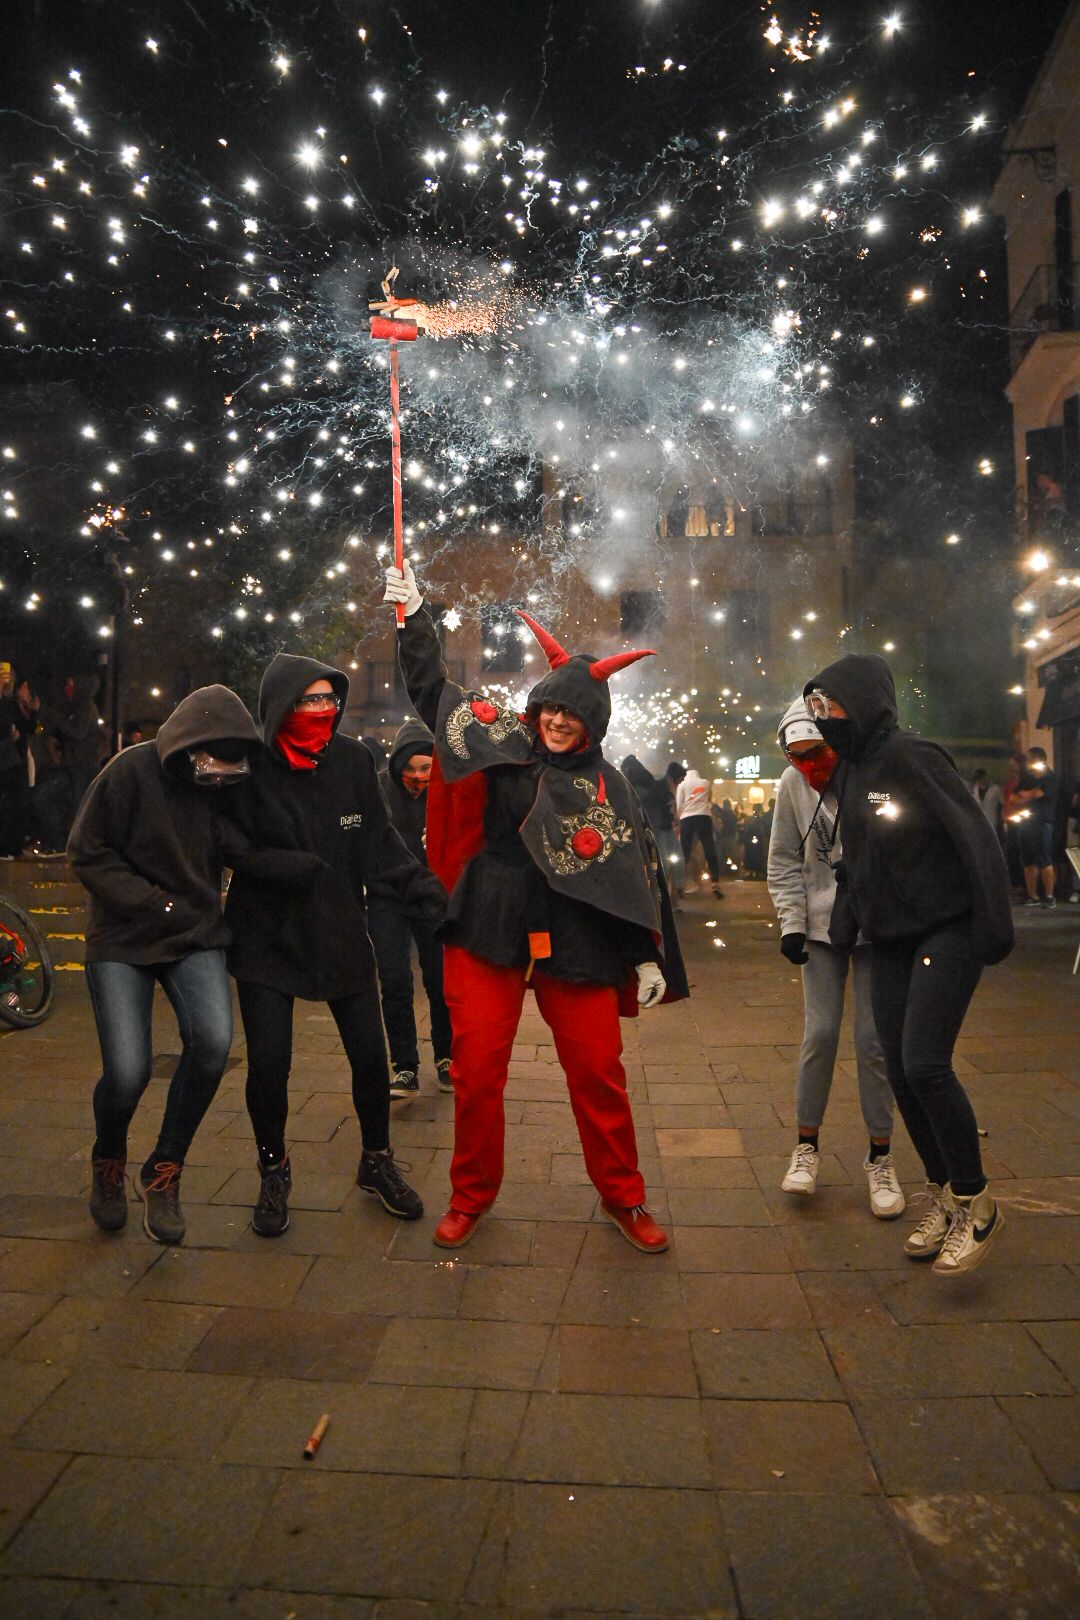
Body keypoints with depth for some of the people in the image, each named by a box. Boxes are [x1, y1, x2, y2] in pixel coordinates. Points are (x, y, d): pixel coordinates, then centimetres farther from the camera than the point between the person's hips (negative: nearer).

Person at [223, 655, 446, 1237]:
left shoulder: (353, 759, -5)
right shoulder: (251, 769, -13)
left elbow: (380, 841, 1)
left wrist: (430, 893, -4)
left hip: (342, 934, 3)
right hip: (267, 938, -2)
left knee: (370, 1056, 6)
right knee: (267, 1066, -2)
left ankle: (377, 1162, 31)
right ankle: (273, 1172, 27)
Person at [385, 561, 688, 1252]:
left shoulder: (608, 785, 5)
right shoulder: (504, 743, 3)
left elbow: (638, 873, 7)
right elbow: (433, 688, 6)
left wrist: (649, 957, 4)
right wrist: (413, 616, -1)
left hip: (574, 943, 1)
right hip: (489, 934, 0)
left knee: (600, 1073, 5)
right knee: (476, 1071, 5)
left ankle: (623, 1196, 26)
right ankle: (472, 1196, 27)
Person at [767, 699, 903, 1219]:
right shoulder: (792, 785, -5)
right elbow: (784, 863, 4)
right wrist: (790, 922, -3)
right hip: (821, 924, 2)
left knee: (874, 1039, 1)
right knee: (819, 1034, 0)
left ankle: (880, 1157, 18)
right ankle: (806, 1146, 17)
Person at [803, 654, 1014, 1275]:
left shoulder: (911, 757, -15)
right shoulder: (853, 770, 9)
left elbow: (976, 838, -17)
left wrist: (993, 928, -17)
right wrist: (844, 921, 11)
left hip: (947, 933, -8)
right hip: (891, 942, 8)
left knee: (925, 1065, -15)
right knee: (901, 1073, 6)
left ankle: (977, 1204, 6)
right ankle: (944, 1199, 23)